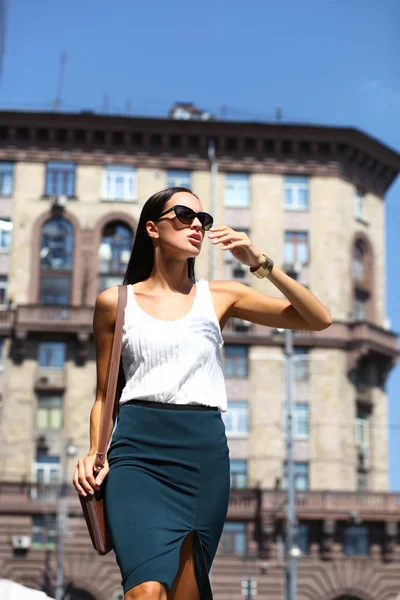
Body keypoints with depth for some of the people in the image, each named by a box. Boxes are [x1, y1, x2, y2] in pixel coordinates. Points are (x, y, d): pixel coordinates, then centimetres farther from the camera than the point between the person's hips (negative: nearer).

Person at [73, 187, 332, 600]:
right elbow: (104, 394, 15)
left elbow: (319, 320, 7)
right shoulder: (114, 302, 10)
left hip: (204, 453, 2)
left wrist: (260, 264, -2)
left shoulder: (219, 296, 12)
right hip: (138, 450, -1)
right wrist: (94, 452, -2)